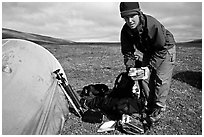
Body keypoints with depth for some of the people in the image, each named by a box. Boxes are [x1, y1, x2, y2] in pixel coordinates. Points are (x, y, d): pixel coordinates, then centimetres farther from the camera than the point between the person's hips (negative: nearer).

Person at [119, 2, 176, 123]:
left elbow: (161, 48, -30)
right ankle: (150, 105, 17)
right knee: (145, 77, 2)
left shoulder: (153, 24, -37)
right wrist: (130, 67, -26)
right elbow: (127, 51, -11)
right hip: (149, 51, 6)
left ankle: (159, 108, 1)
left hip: (166, 48, -5)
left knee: (161, 78, -13)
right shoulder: (125, 31, -19)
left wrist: (149, 66, -33)